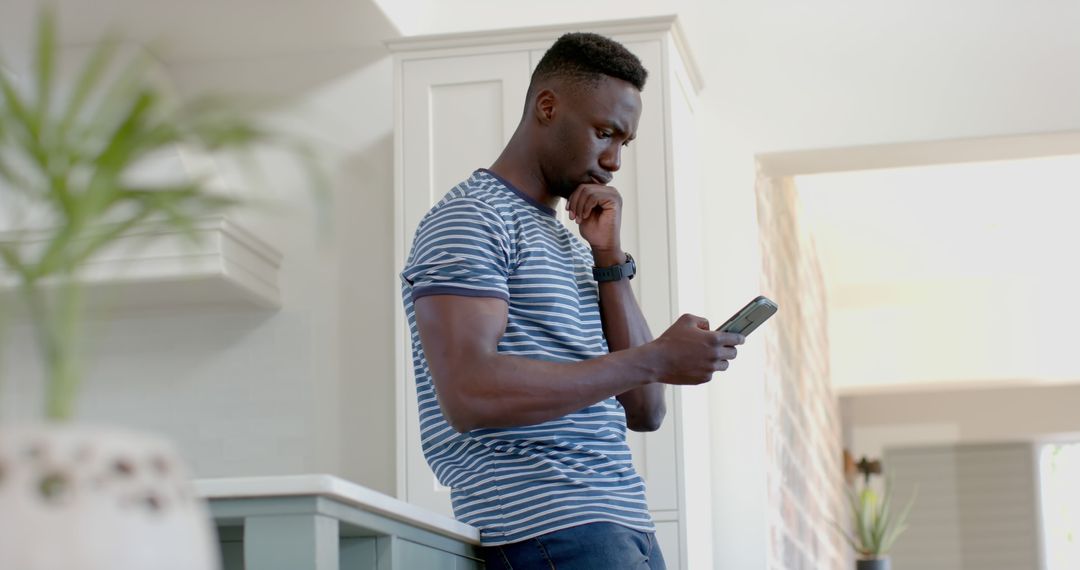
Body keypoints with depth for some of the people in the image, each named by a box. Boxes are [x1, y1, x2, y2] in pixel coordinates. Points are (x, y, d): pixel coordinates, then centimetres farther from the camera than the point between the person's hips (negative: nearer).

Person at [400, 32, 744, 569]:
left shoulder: (572, 246, 21)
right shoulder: (469, 219, -3)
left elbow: (644, 412, 13)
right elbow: (468, 394, -19)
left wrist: (610, 260, 5)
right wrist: (653, 360, -17)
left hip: (627, 524, 8)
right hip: (546, 525, -7)